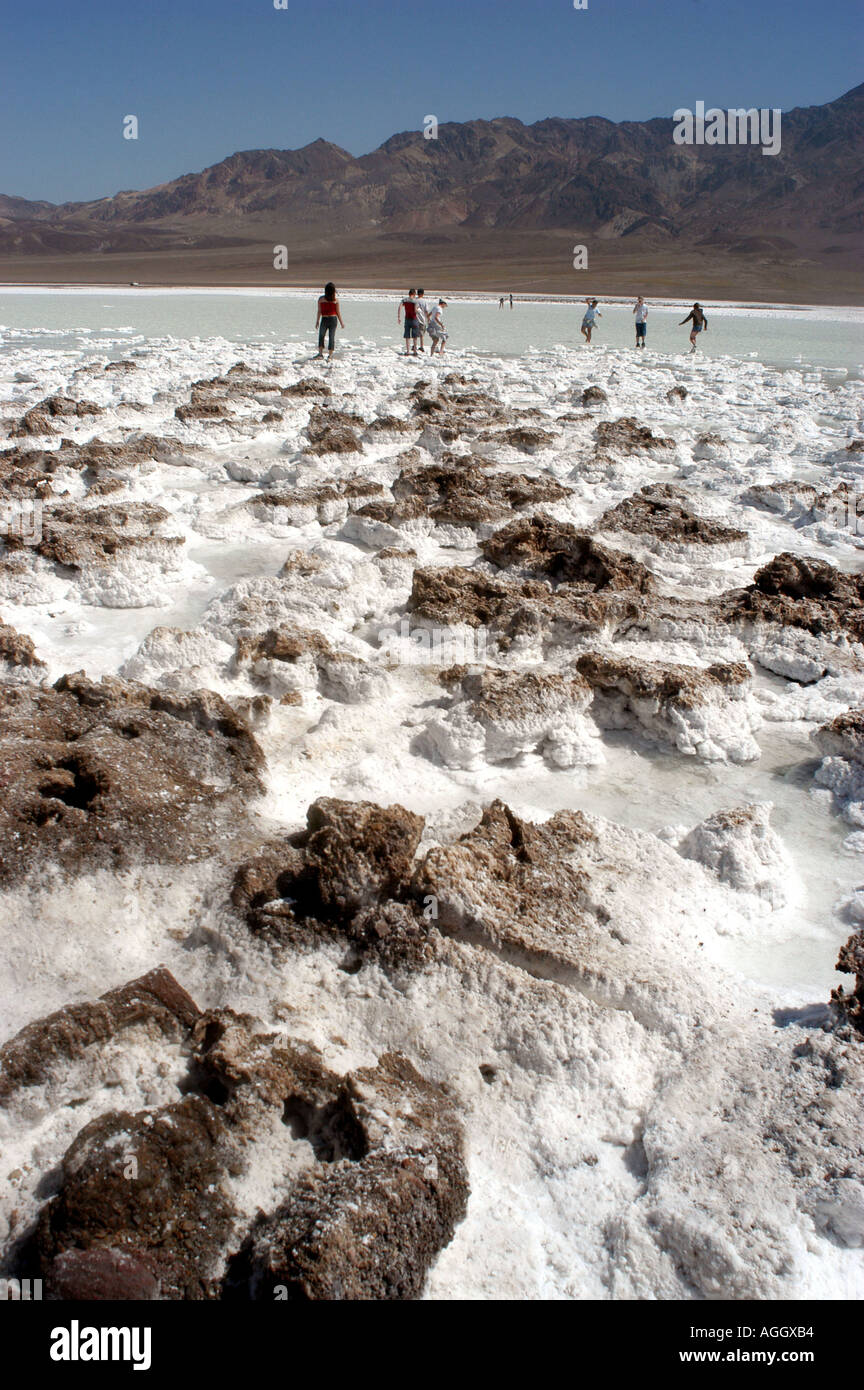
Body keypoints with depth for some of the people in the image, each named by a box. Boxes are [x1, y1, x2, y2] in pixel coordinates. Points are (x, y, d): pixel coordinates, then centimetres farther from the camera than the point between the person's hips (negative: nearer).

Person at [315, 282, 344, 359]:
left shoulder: (321, 299, -6)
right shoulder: (335, 299, -4)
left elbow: (319, 311, -3)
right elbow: (338, 312, 0)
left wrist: (317, 321, 5)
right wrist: (341, 322, 8)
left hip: (324, 319, -1)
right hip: (333, 319, 1)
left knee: (321, 336, 8)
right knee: (332, 337, 5)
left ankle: (320, 353, 3)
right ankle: (330, 355, 8)